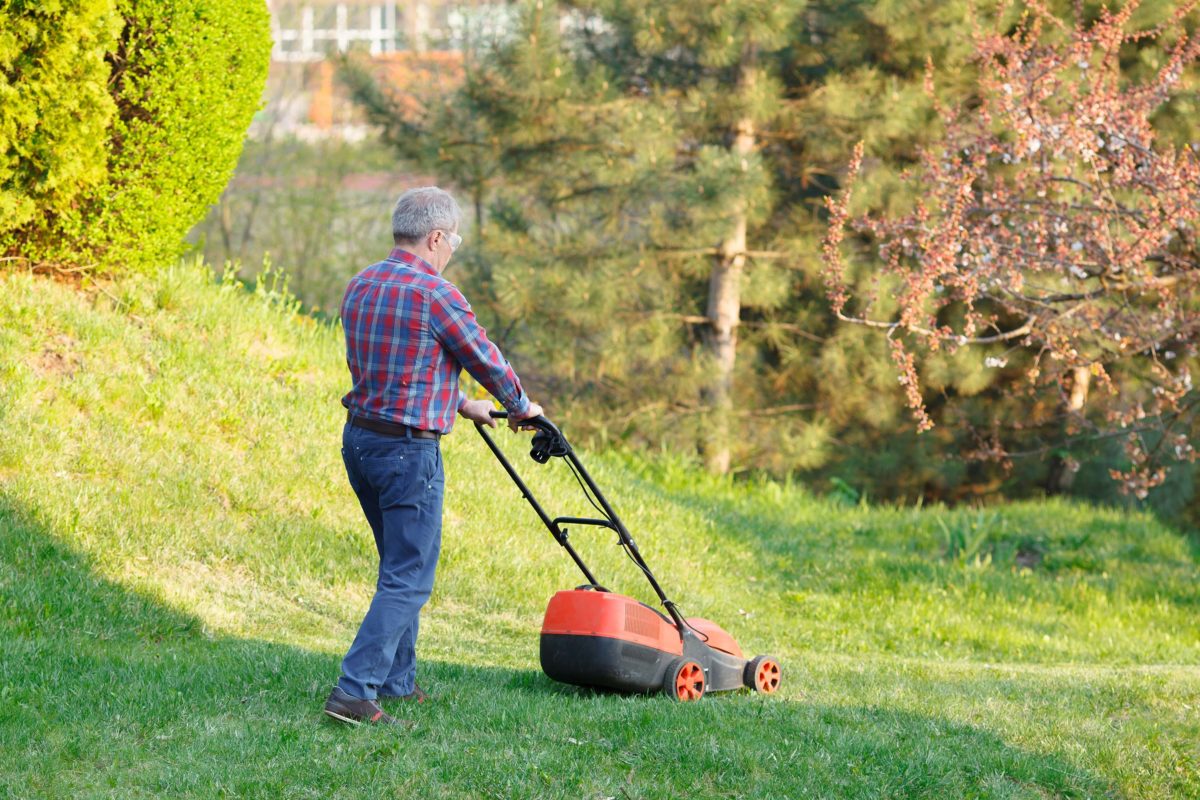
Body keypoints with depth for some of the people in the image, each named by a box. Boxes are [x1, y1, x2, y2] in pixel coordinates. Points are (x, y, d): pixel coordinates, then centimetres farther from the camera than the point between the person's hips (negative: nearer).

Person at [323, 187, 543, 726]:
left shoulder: (360, 287, 9)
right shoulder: (435, 295, -16)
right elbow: (485, 360, -5)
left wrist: (461, 405, 31)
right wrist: (521, 407, 15)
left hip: (359, 439, 9)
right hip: (408, 450, -9)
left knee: (401, 565, 22)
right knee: (408, 580, -4)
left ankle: (397, 681, 27)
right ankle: (355, 692, -13)